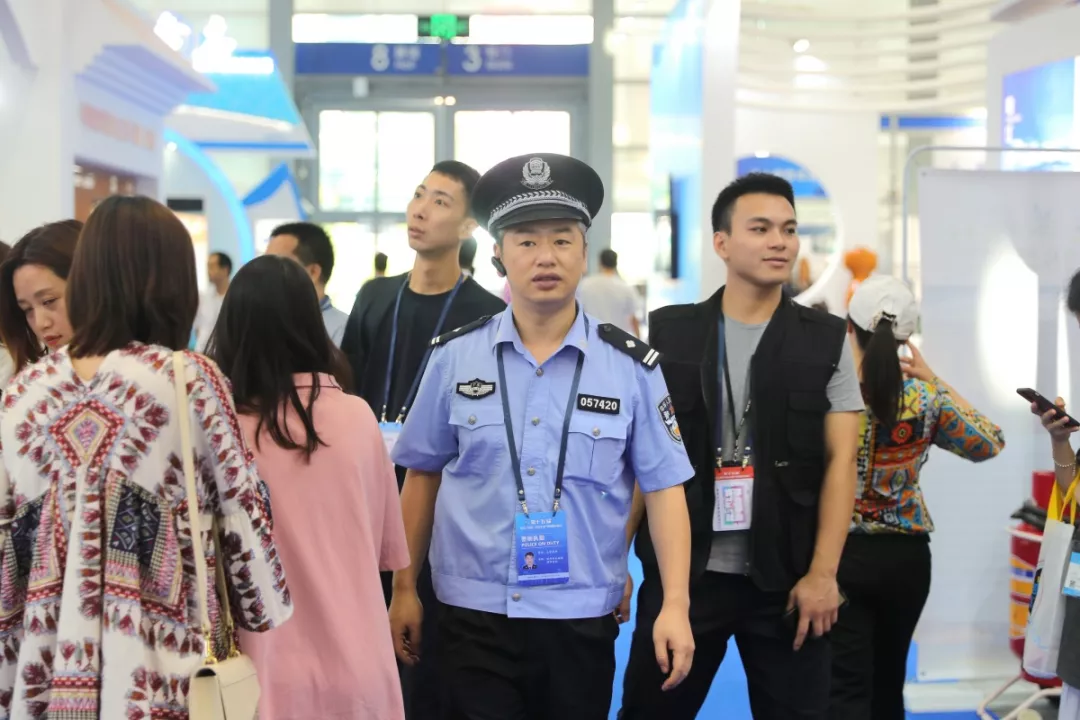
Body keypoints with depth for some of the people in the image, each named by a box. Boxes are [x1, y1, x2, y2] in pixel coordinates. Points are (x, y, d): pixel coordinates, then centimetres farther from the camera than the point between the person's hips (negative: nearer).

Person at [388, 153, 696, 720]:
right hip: (473, 616, 0)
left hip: (582, 621, 0)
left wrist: (675, 606, -9)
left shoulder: (631, 366, -2)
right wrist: (404, 590, 9)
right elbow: (422, 476, 8)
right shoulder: (454, 357, 0)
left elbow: (664, 488, -2)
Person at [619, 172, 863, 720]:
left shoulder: (826, 341, 4)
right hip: (682, 572, 0)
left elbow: (840, 462, 0)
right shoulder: (668, 334, 4)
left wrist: (822, 573, -8)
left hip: (788, 579, 0)